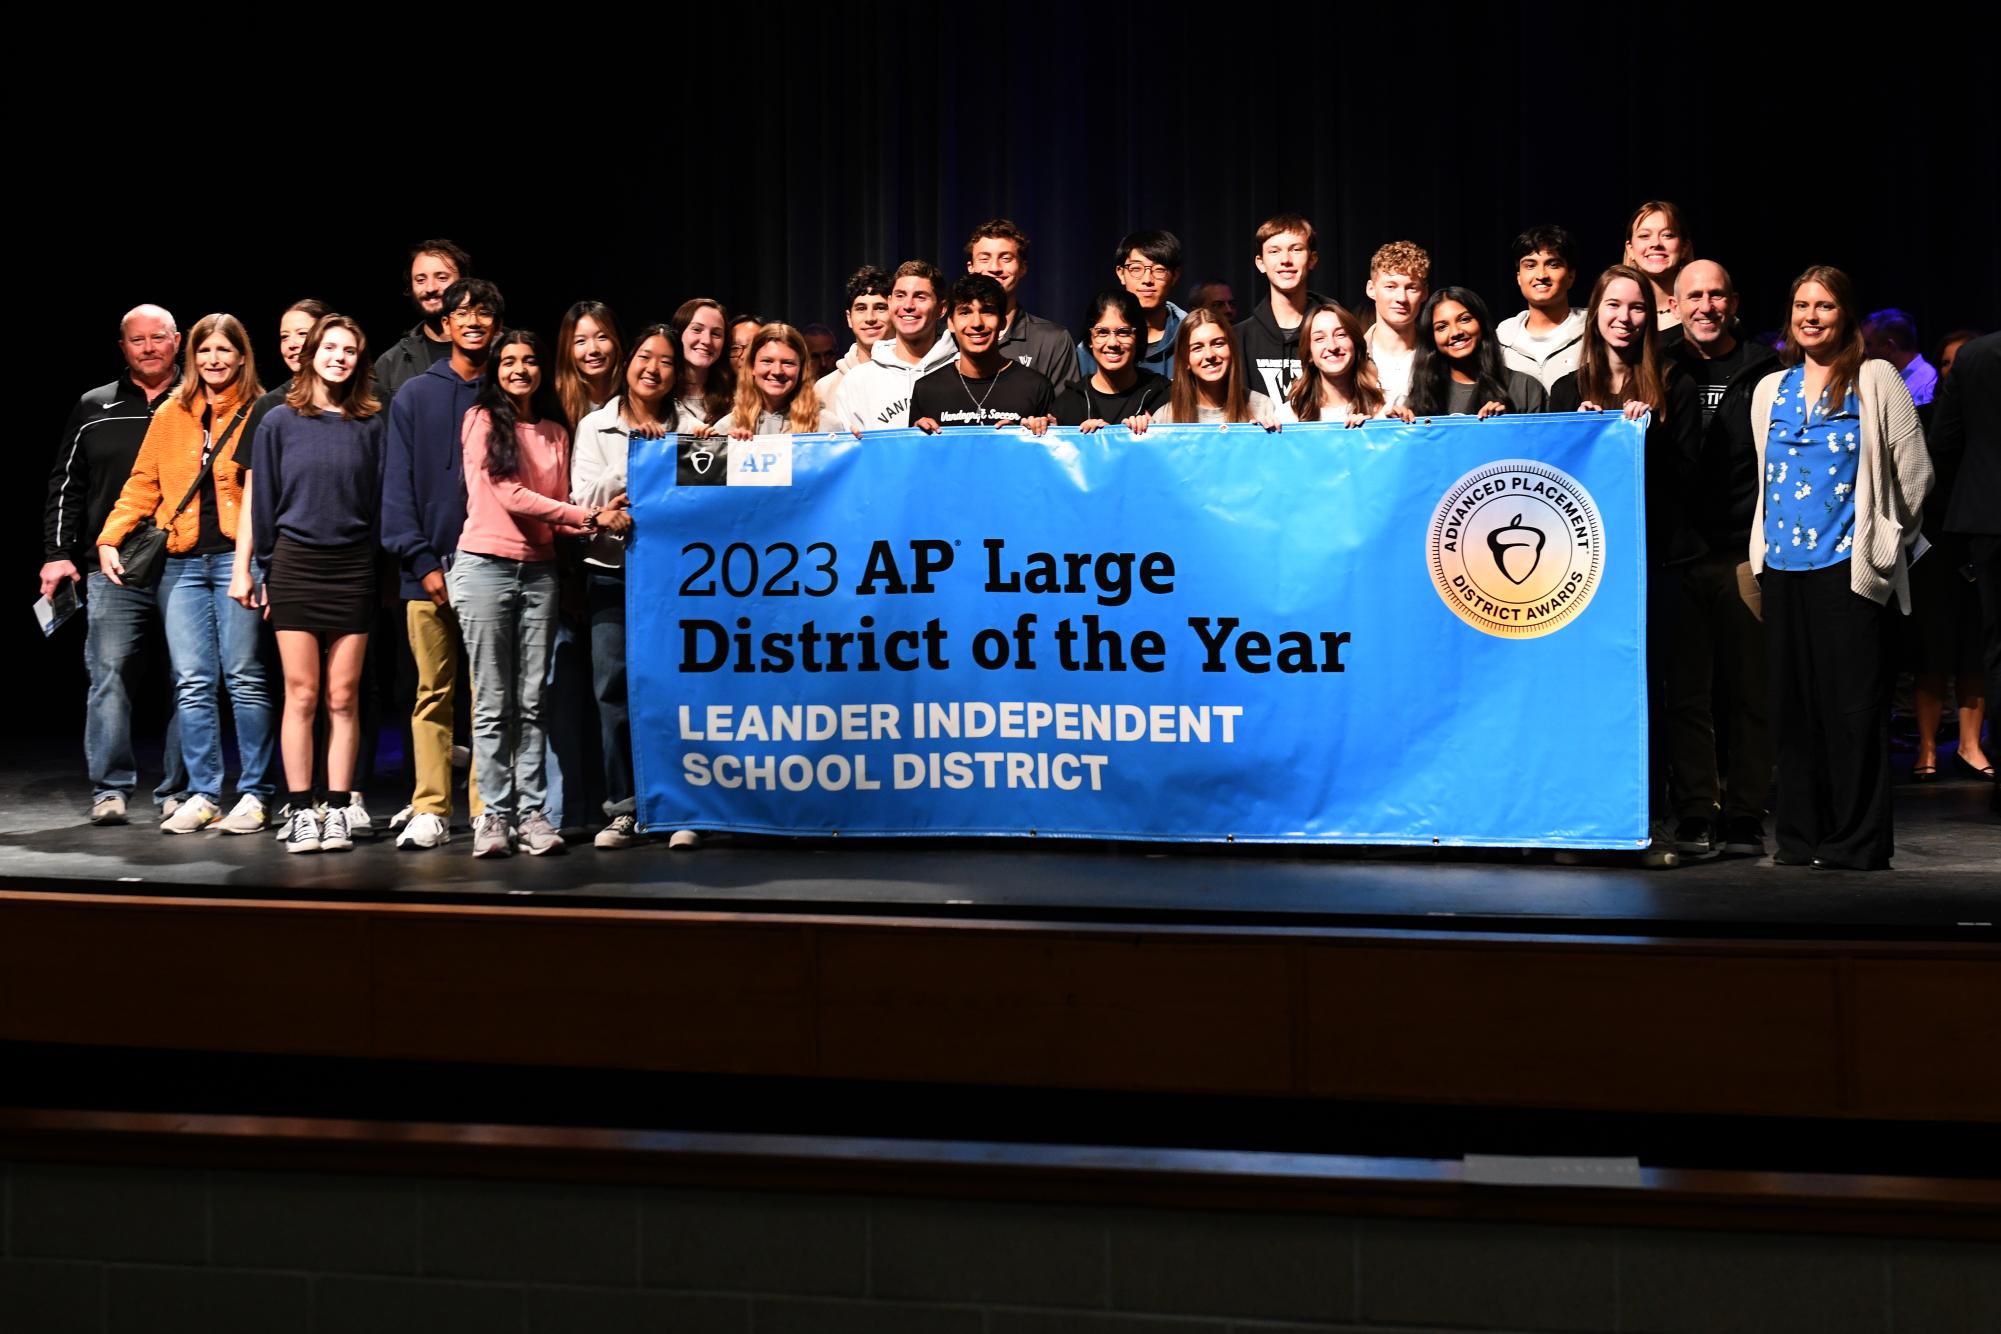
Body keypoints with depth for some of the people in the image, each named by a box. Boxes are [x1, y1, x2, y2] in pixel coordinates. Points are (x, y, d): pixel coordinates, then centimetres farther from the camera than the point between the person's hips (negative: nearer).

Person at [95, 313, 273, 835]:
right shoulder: (170, 416, 14)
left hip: (238, 558, -3)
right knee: (193, 682, 1)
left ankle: (253, 794, 3)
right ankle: (202, 796, 7)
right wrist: (109, 537, 6)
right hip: (182, 563, 3)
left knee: (245, 677, -3)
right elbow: (143, 484, 16)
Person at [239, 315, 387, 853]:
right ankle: (301, 812, 5)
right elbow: (263, 501, 6)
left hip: (353, 569, 1)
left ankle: (338, 808, 9)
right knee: (301, 696, 0)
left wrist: (381, 569, 2)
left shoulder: (371, 425, 5)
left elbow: (380, 502, 7)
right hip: (296, 566, -1)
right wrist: (266, 568, 4)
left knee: (343, 698, 3)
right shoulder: (280, 422, 4)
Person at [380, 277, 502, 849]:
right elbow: (397, 486, 3)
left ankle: (487, 810, 6)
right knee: (433, 693, 3)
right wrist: (424, 563, -7)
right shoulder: (415, 396, 8)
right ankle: (430, 810, 7)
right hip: (429, 571, 0)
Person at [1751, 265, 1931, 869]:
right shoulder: (1770, 389, 14)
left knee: (1854, 705, -5)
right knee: (1792, 704, 6)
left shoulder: (1876, 380, 0)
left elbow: (1915, 475, -1)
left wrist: (1881, 539, 6)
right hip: (1783, 567, 5)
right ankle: (1801, 835, 14)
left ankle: (1859, 840, 1)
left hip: (1848, 566, -5)